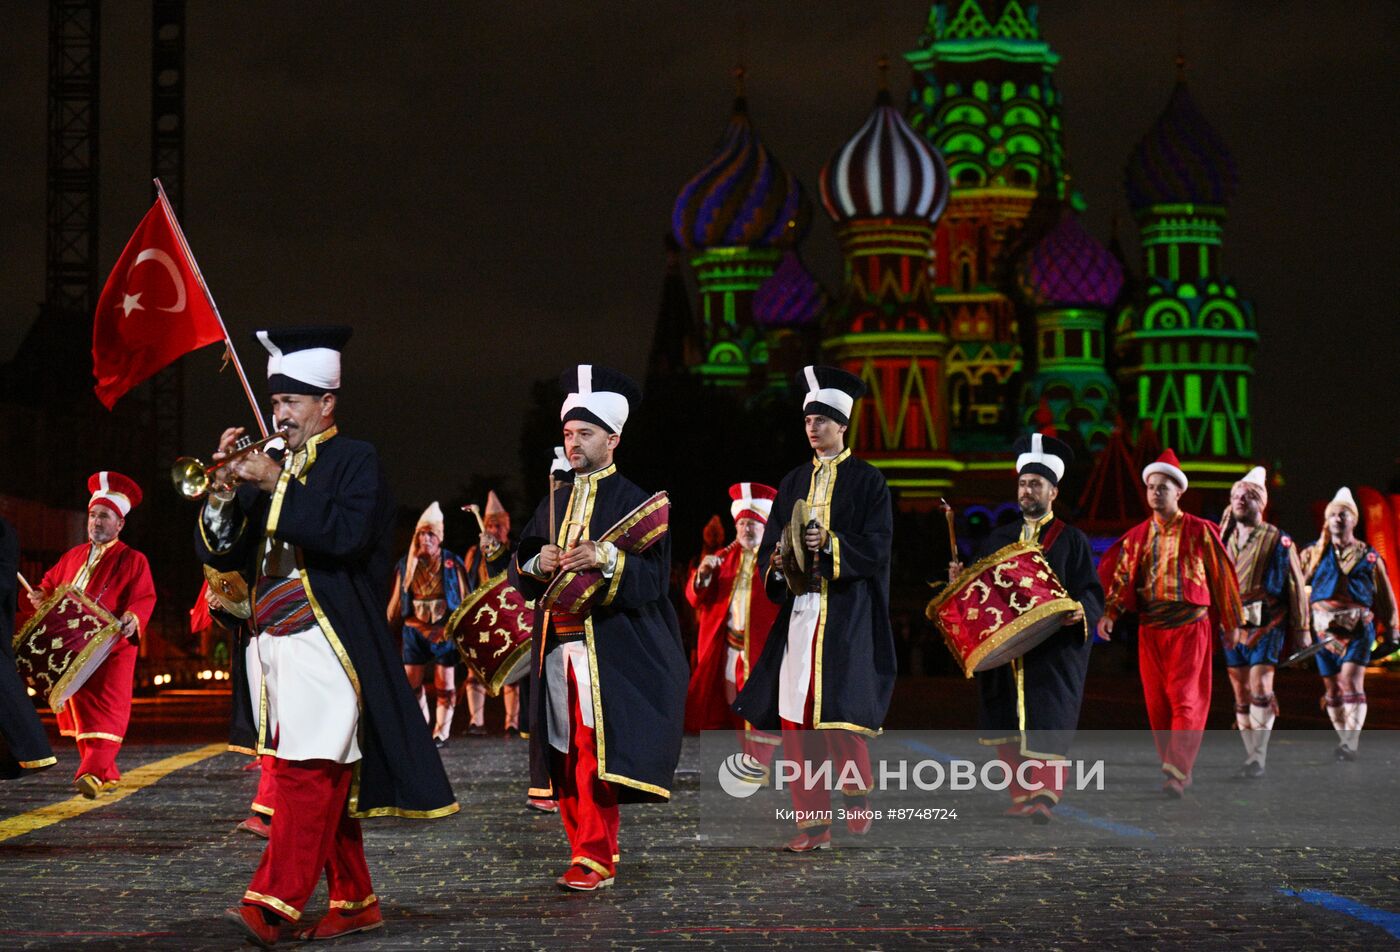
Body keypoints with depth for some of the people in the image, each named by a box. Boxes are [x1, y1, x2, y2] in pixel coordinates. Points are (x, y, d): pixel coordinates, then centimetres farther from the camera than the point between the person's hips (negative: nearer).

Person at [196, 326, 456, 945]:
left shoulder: (355, 461, 1)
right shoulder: (268, 464, 19)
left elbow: (348, 534, -17)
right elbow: (218, 552, 14)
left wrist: (277, 485, -16)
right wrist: (226, 486, -2)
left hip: (326, 644, -7)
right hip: (273, 644, 7)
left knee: (309, 771, -15)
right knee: (327, 781, 10)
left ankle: (274, 904, -23)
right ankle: (353, 901, 15)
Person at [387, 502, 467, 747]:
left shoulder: (452, 564, 0)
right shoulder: (406, 565, 6)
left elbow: (464, 599, 3)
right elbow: (396, 601, 11)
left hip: (445, 631, -2)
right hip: (415, 630, 2)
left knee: (445, 685, -1)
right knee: (411, 683, 2)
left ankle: (441, 732, 7)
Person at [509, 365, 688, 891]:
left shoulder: (634, 501, -1)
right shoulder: (554, 502, 17)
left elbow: (654, 577, -9)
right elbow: (517, 571, 15)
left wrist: (606, 559, -25)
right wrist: (537, 564, -7)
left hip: (610, 653, -6)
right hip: (556, 647, 6)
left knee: (595, 752, -12)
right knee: (566, 754, 5)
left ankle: (595, 858, -11)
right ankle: (597, 845, 15)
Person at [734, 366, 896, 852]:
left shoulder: (867, 480, 2)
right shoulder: (794, 482, 17)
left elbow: (876, 546, -5)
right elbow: (770, 543, 15)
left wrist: (830, 543, -19)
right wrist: (777, 561, -7)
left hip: (846, 613, -5)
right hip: (798, 608, 5)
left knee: (838, 712, -12)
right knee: (795, 715, -2)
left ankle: (856, 791, 13)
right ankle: (813, 821, 2)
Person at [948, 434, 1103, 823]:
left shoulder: (1071, 540, 5)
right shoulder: (998, 539, 18)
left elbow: (1092, 592, -3)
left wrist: (1081, 610, -23)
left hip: (1052, 650, -4)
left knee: (1045, 722, -11)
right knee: (1007, 723, 3)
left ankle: (1044, 797, -15)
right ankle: (1020, 797, 10)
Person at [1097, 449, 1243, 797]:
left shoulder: (1199, 531, 0)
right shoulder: (1137, 536, 9)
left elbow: (1221, 576, 4)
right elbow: (1121, 578, 5)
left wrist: (1232, 622, 7)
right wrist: (1108, 613, -10)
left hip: (1190, 627, -4)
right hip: (1150, 630, 4)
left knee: (1185, 699, -10)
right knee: (1157, 703, 6)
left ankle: (1177, 772, -15)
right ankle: (1177, 771, 16)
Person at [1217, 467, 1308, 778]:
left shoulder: (1278, 540, 2)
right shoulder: (1224, 540, 13)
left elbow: (1296, 586, 3)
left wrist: (1301, 630, 1)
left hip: (1265, 625, -4)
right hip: (1231, 625, 4)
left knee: (1260, 688, -14)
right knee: (1241, 693, 8)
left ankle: (1258, 759, -14)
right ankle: (1253, 751, 18)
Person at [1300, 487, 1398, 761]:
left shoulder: (1368, 556, 10)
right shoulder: (1315, 553, 12)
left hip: (1358, 626, -2)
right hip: (1324, 627, 2)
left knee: (1352, 681, -16)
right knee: (1332, 688, 7)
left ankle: (1352, 743, -19)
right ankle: (1343, 737, 21)